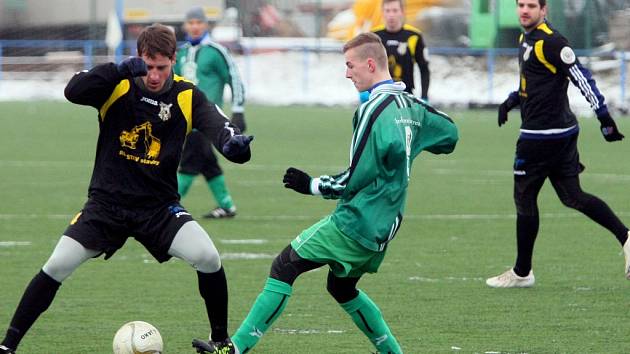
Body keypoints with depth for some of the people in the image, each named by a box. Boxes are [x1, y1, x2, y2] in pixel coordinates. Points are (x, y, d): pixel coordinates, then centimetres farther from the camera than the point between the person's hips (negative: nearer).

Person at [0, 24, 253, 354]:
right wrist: (120, 69, -38)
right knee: (57, 266, -12)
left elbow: (215, 122, -21)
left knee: (208, 258, -19)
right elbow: (73, 91, -25)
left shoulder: (187, 96, -4)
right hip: (106, 202, -1)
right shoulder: (118, 85, -9)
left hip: (160, 205, 1)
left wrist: (232, 141, -45)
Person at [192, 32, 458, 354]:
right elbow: (450, 136, 21)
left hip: (356, 223, -9)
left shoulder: (374, 111, -18)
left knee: (284, 267, -7)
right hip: (385, 226, 9)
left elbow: (354, 179, -19)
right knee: (341, 287, 25)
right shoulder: (410, 105, 8)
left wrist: (311, 185, -7)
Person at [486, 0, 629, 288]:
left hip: (542, 134, -9)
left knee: (524, 198, 3)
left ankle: (521, 273, 12)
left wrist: (604, 117, -22)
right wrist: (511, 101, 19)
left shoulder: (550, 41, -17)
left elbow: (580, 77, -20)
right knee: (572, 196, 9)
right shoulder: (526, 39, 13)